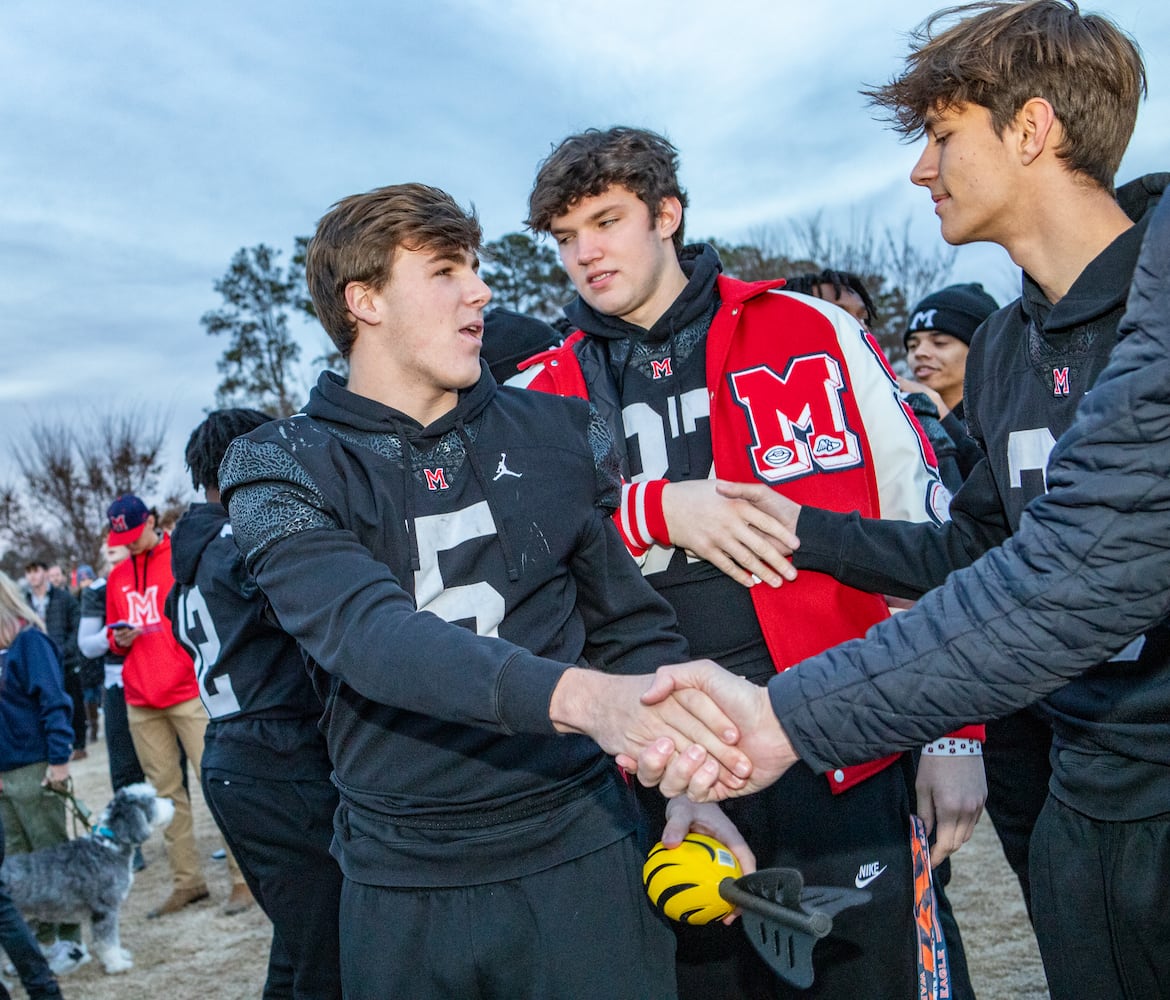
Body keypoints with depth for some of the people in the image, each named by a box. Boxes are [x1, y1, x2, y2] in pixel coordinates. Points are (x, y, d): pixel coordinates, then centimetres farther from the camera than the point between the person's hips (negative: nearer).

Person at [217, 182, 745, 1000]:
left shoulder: (558, 435, 5)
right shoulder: (283, 468, -4)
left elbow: (635, 624, 9)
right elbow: (365, 627, -22)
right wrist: (577, 696, -37)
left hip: (577, 846, 1)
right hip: (401, 882, -1)